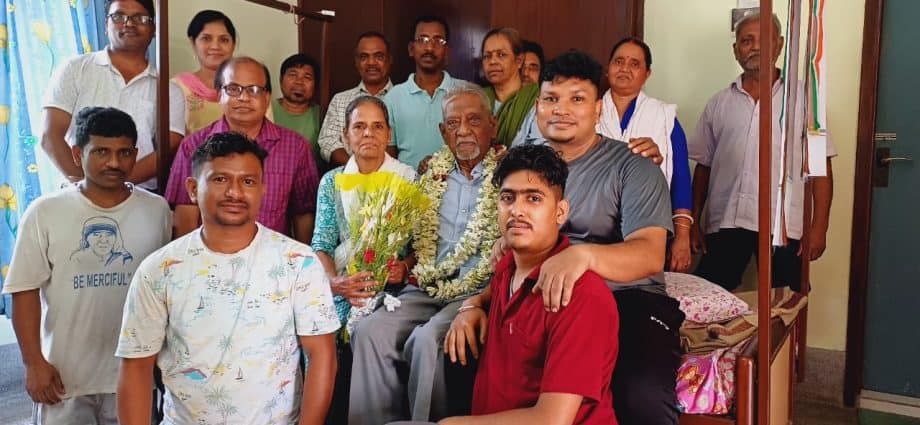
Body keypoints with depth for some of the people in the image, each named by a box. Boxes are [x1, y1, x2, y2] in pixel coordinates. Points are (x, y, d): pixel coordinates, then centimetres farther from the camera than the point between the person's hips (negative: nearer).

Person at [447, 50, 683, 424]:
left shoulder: (632, 167, 0)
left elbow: (650, 255, -16)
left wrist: (583, 254, -37)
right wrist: (474, 302, -6)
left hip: (625, 298, -4)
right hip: (541, 300, 5)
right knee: (466, 348, -18)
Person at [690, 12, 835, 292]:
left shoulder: (804, 99, 6)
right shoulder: (719, 103, 12)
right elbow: (703, 166, 13)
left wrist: (819, 227, -4)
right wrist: (694, 222, 9)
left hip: (783, 226, -1)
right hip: (724, 224, 2)